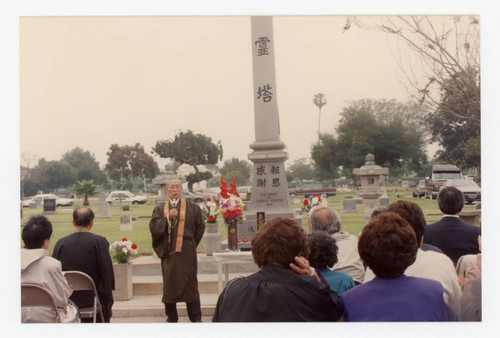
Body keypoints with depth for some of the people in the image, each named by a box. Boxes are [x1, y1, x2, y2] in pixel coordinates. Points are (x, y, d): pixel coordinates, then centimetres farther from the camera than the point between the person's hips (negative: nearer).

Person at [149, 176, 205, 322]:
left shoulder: (192, 207, 4)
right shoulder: (160, 210, 9)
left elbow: (200, 228, 9)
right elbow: (153, 227, -4)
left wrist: (190, 244, 9)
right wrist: (167, 217, -14)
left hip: (186, 252, -2)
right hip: (168, 252, 2)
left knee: (190, 284, 1)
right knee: (169, 285, 8)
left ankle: (196, 318, 11)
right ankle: (171, 317, 22)